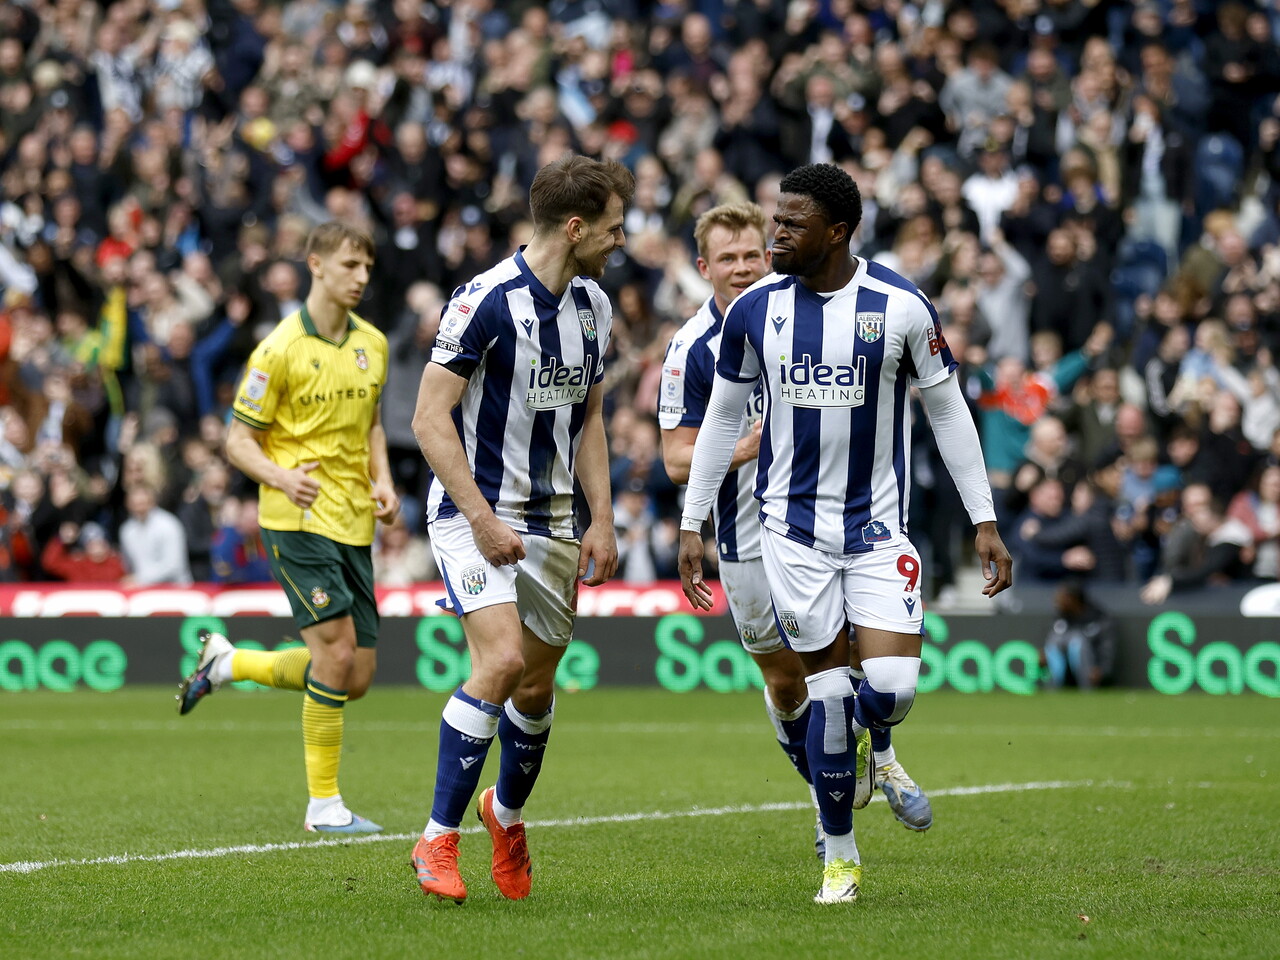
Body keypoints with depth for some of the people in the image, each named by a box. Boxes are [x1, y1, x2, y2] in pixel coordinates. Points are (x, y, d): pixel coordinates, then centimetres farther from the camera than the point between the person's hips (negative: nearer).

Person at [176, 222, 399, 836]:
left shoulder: (371, 344, 10)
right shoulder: (280, 350, -9)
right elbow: (238, 440, -6)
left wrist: (383, 481, 7)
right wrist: (281, 477, -25)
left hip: (354, 524, 7)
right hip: (300, 518, -7)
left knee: (357, 678, 5)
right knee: (336, 653, -17)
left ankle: (228, 664, 28)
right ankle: (323, 804, -5)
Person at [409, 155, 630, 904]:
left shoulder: (593, 306, 6)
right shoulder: (487, 301, -17)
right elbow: (431, 418, -16)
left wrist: (602, 521, 8)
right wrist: (481, 517, -21)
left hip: (552, 524, 7)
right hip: (474, 512, -7)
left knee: (538, 682, 10)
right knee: (501, 660, -22)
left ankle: (507, 812, 37)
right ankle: (439, 838, -14)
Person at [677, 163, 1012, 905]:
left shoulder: (901, 307, -7)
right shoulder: (755, 311, -1)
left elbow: (948, 411, 3)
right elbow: (722, 418, 10)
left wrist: (985, 522, 2)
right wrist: (693, 525, 9)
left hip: (879, 525, -1)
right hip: (794, 528, 1)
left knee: (891, 688, -14)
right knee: (828, 688, 0)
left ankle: (863, 738, 25)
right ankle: (840, 857, 14)